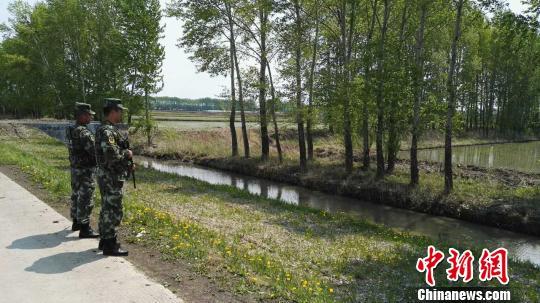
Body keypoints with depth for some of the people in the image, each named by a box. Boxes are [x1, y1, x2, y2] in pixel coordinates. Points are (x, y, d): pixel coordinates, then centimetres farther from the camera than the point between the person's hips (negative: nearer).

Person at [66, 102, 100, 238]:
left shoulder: (70, 130, 8)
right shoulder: (84, 133, -22)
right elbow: (94, 151, -24)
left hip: (75, 169, 10)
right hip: (86, 171, -10)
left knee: (76, 195, 20)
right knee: (86, 199, -4)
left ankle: (76, 222, 33)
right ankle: (84, 228, 0)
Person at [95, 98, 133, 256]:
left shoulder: (110, 129, 14)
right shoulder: (107, 131, -19)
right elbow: (112, 154, -30)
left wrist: (127, 162, 10)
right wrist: (127, 154, -14)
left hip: (109, 176, 11)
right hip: (111, 177, -11)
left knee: (108, 208, 18)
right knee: (114, 211, -4)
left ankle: (105, 239, 29)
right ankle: (110, 246, 4)